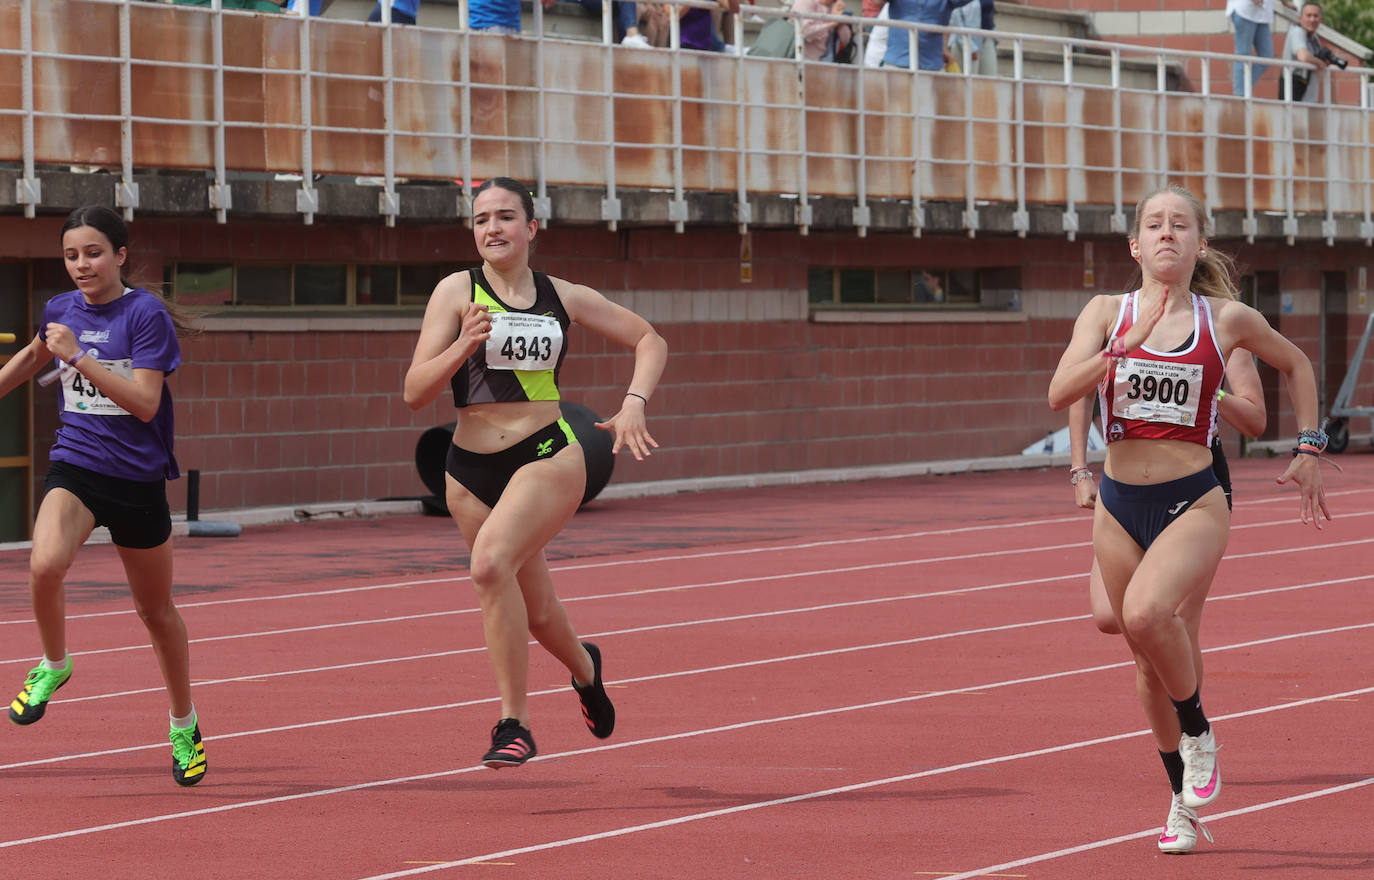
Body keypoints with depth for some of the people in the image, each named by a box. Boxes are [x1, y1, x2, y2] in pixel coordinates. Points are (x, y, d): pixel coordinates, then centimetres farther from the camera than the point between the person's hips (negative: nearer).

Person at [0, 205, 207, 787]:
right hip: (75, 468, 2)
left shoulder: (146, 314, -11)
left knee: (156, 611, 13)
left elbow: (145, 402, -21)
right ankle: (53, 664, 0)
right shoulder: (60, 310, 4)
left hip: (139, 477, -2)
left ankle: (184, 725, 34)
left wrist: (78, 356, -26)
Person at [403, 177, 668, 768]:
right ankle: (583, 666, 47)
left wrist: (633, 403, -1)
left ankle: (514, 722, -20)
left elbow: (649, 340, 16)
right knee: (534, 613, 11)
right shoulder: (457, 292, 0)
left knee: (490, 562, -29)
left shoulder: (563, 297, 4)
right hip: (471, 469, 2)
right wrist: (463, 347, -22)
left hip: (549, 457, -2)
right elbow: (415, 392, -6)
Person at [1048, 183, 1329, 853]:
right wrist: (1123, 348, -24)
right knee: (1149, 662, 11)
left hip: (1193, 502, -3)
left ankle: (1199, 733, -5)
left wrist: (1307, 450, 14)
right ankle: (1185, 801, 29)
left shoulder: (1226, 319, 0)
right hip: (1120, 504, 3)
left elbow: (1295, 365, 18)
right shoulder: (1106, 313, 2)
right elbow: (1060, 393, -12)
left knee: (1147, 611, -31)